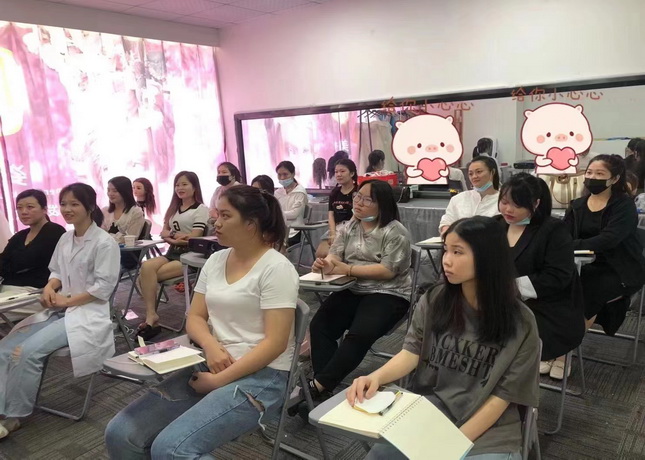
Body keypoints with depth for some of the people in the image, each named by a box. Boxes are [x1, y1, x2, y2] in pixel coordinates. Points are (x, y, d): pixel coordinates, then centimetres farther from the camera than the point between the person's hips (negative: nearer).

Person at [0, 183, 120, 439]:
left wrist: (68, 300, -17)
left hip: (87, 313, -8)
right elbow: (56, 272, 19)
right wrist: (50, 288, -4)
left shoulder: (104, 243, -13)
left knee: (28, 351, -23)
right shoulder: (65, 239, 11)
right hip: (58, 310, 8)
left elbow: (103, 287, -16)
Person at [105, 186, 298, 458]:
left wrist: (219, 381, -18)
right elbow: (195, 318, 11)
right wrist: (211, 346, -11)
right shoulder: (215, 261, 9)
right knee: (120, 434, -7)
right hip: (210, 366, 7)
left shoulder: (276, 268, -12)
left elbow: (275, 343, -17)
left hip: (260, 376, -7)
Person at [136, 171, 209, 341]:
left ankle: (151, 316, -11)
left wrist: (172, 236, 1)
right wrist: (176, 235, -6)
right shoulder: (174, 208, 23)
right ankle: (151, 315, -26)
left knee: (148, 274, -24)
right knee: (146, 267, -26)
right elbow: (163, 233, 16)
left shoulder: (201, 209, -1)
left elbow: (195, 237, -11)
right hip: (172, 252, 7)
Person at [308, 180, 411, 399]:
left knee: (359, 335, -28)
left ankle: (318, 386, -20)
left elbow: (387, 271, -18)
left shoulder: (395, 232, -9)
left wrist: (348, 269, -22)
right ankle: (323, 386, -15)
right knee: (319, 325, -17)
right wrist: (326, 263, -22)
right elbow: (335, 256, 3)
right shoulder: (349, 227, 12)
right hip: (352, 291, 6)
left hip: (387, 295, -6)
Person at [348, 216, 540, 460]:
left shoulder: (520, 324, -8)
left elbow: (503, 395, -7)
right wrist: (376, 376, -22)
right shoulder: (433, 301, -1)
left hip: (489, 430, -1)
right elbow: (412, 352, -2)